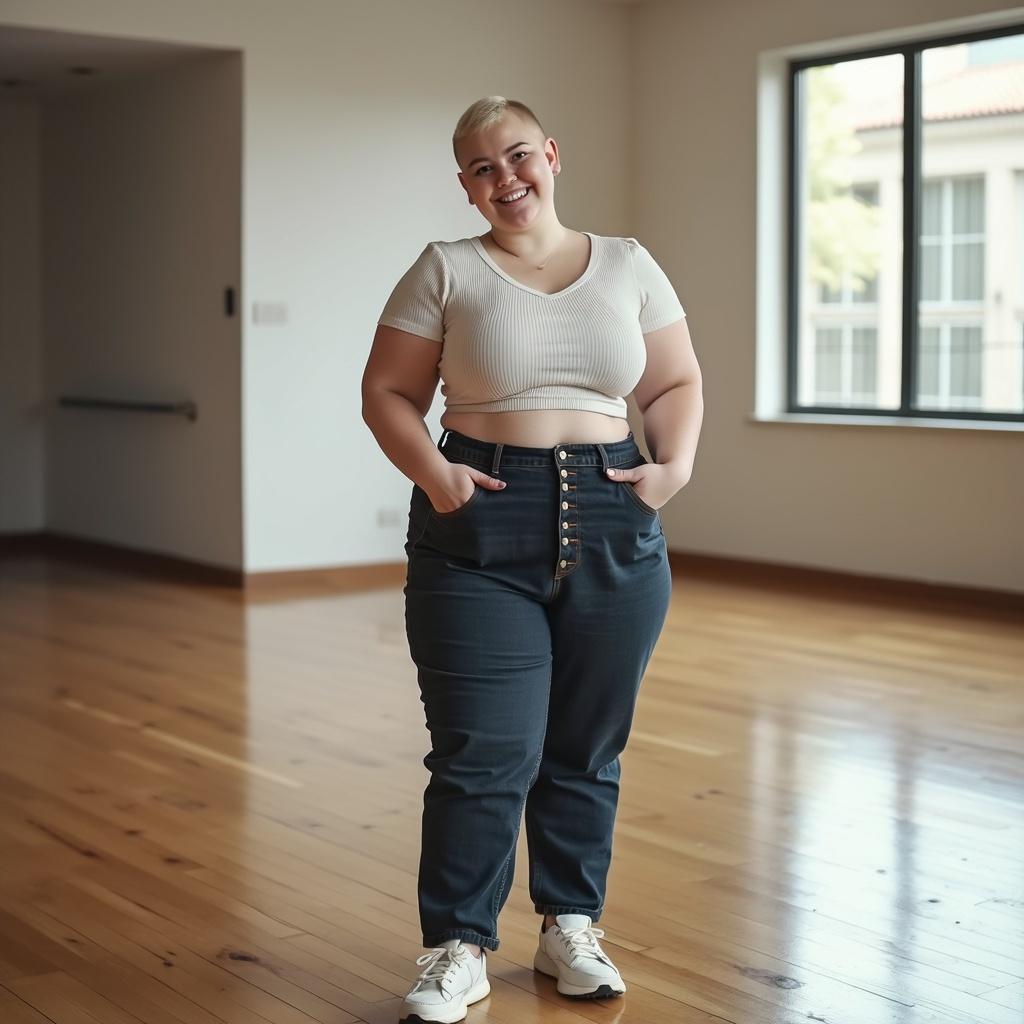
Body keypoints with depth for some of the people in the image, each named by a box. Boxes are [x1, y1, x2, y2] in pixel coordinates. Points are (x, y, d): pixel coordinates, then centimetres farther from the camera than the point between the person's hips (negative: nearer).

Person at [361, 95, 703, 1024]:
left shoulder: (627, 266, 9)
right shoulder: (445, 271, 1)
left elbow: (677, 384, 12)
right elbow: (388, 393, 1)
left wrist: (675, 464, -6)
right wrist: (430, 473, -16)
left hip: (614, 528, 3)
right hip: (480, 532, -2)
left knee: (588, 750, 10)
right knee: (483, 754, -4)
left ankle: (572, 929, 26)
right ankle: (458, 950, 10)